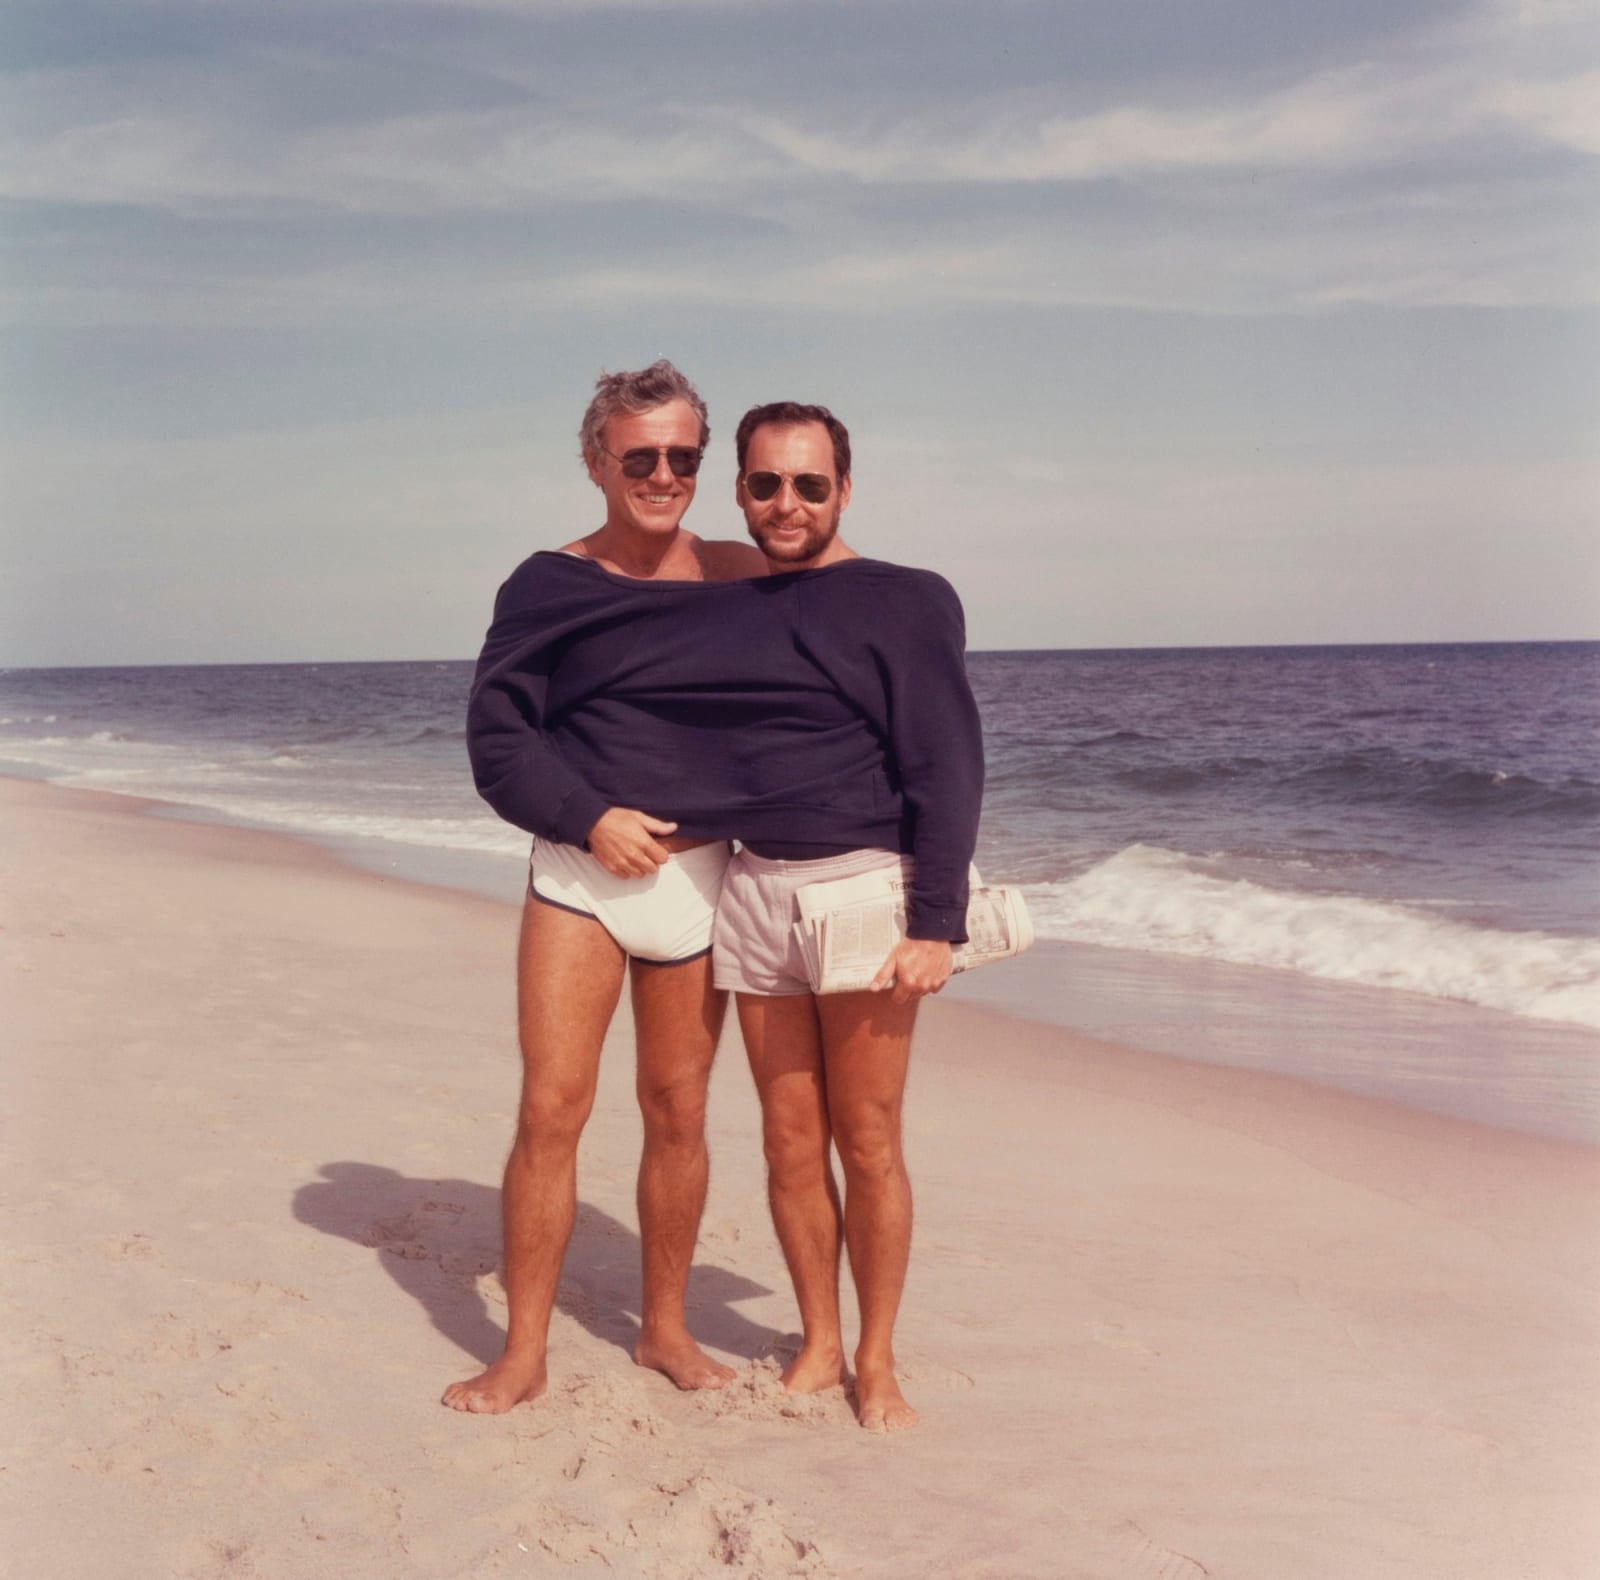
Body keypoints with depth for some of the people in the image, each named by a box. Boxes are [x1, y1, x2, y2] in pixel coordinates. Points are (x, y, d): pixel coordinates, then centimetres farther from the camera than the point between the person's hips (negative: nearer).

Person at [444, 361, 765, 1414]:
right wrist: (588, 819, -14)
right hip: (579, 877, -2)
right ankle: (524, 1356, 7)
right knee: (551, 1109, -5)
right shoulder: (549, 586, -1)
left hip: (698, 880, 2)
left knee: (679, 1114, 9)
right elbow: (498, 740, -3)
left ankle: (665, 1327, 26)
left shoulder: (746, 576, 6)